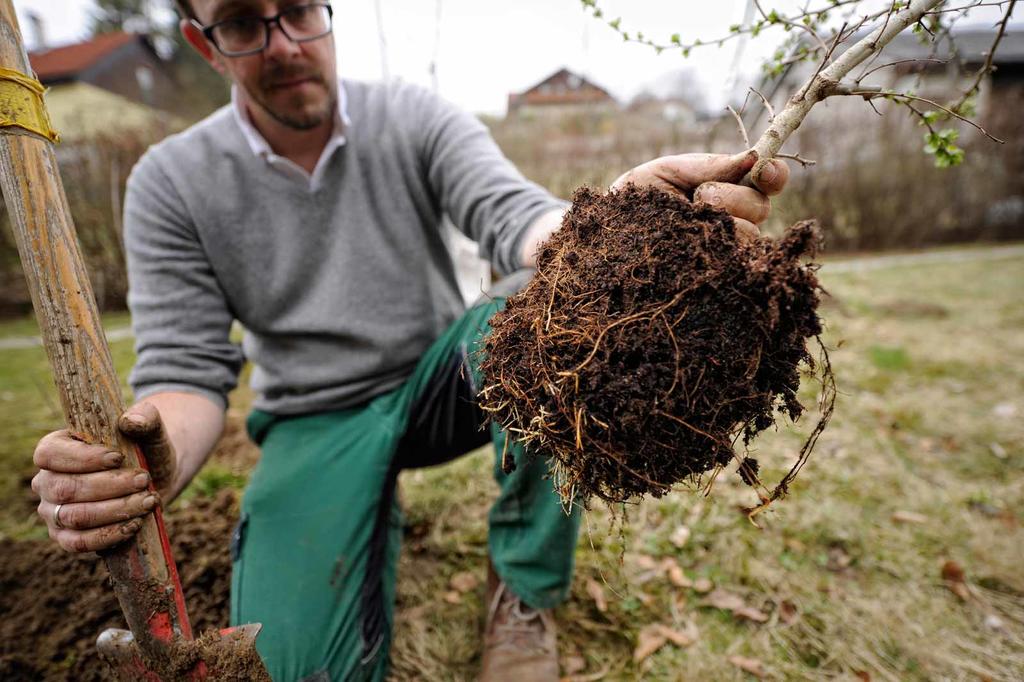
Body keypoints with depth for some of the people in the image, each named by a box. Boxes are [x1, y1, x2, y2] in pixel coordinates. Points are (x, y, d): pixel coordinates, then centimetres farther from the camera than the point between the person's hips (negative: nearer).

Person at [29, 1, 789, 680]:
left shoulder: (417, 118, -5)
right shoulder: (171, 183, -5)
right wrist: (152, 461, -33)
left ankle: (525, 588, -13)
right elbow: (186, 371, -8)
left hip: (442, 382, 1)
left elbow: (514, 218, -22)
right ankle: (376, 520, 15)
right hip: (316, 424, 0)